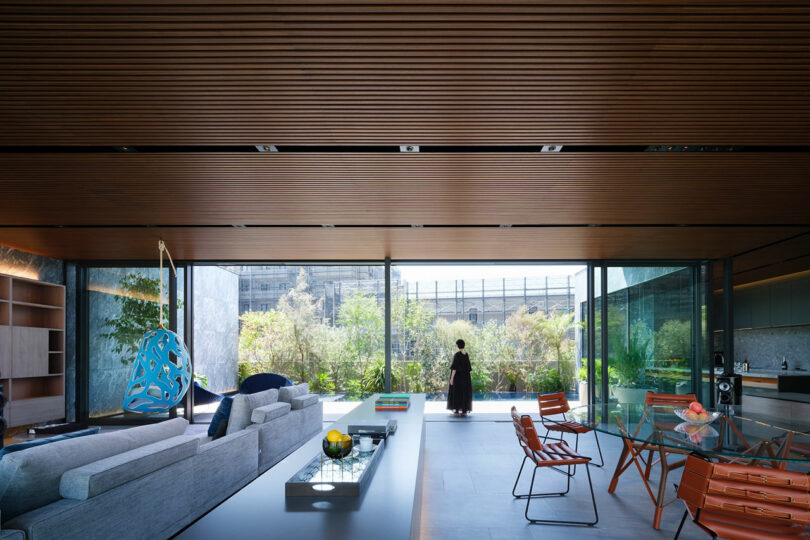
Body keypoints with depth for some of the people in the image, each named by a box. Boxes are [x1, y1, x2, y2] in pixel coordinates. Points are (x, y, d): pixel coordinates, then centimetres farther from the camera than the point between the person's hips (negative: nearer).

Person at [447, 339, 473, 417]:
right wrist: (466, 377, 18)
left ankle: (457, 411, -1)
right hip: (465, 376, 6)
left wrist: (452, 378, -15)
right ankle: (464, 411, 8)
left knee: (456, 393, 0)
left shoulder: (457, 355, -15)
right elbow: (468, 367, 9)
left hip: (457, 376, -6)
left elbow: (454, 368, -18)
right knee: (465, 393, 9)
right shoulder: (467, 355, 5)